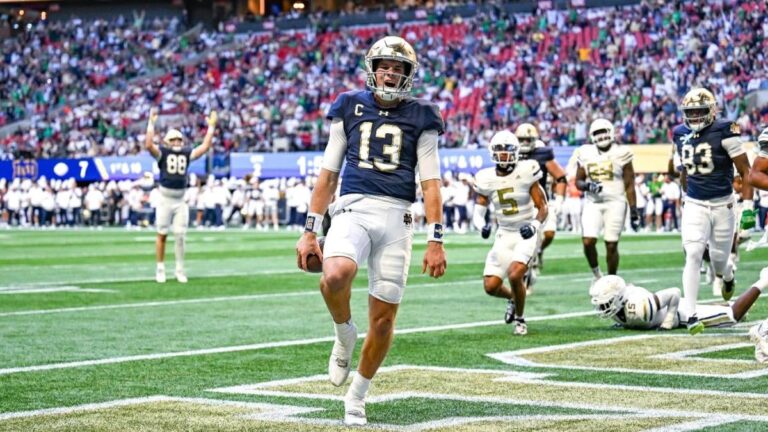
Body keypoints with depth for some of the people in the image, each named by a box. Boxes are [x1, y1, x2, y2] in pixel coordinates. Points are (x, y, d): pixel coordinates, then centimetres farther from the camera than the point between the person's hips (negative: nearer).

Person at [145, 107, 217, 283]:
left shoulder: (187, 153, 9)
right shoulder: (162, 153, -2)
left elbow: (205, 147, 6)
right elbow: (149, 145, -18)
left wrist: (211, 127, 4)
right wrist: (151, 124, -21)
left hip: (181, 201, 3)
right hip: (165, 199, -3)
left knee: (180, 236, 3)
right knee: (162, 235, 3)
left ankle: (180, 270, 12)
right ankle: (160, 269, 11)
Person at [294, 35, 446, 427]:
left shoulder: (419, 117, 9)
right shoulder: (350, 108, 11)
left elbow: (431, 183, 6)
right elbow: (328, 174, 12)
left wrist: (435, 241, -3)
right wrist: (310, 231, 8)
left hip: (396, 217, 1)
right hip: (353, 207, 0)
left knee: (383, 317, 1)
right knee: (335, 277, -32)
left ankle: (356, 396, 22)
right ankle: (344, 334, 1)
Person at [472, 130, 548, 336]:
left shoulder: (526, 173, -10)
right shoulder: (486, 180, -1)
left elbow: (543, 208, -7)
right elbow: (478, 212, 1)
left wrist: (535, 225, -26)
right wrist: (482, 226, -22)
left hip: (527, 234, -4)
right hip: (504, 234, 4)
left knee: (514, 275, -25)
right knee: (490, 286, -5)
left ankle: (519, 319, 2)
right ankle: (512, 298, 32)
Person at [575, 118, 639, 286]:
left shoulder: (620, 153, -1)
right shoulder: (586, 154, 7)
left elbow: (629, 185, 0)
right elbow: (578, 181, 12)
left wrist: (633, 210, -4)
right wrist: (587, 186, -11)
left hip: (615, 203, -2)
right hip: (593, 203, 2)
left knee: (611, 245, -3)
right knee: (588, 241, -12)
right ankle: (596, 273, 11)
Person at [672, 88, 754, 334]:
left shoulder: (724, 133, -12)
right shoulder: (681, 135, 2)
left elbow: (745, 171, -9)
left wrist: (748, 207, -14)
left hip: (722, 206, -2)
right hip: (694, 206, 2)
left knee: (719, 261, 9)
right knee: (693, 256, -15)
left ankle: (728, 277, 48)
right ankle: (691, 316, -16)